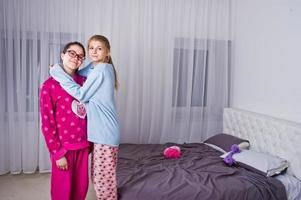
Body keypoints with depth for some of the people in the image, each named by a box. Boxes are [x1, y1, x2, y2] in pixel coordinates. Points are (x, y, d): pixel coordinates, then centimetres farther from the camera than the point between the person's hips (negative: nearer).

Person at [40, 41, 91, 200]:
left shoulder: (84, 82, 5)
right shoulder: (50, 85, -11)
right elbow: (47, 123, -12)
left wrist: (90, 140, 11)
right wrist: (58, 153, -13)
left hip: (83, 145, 5)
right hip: (63, 147, -5)